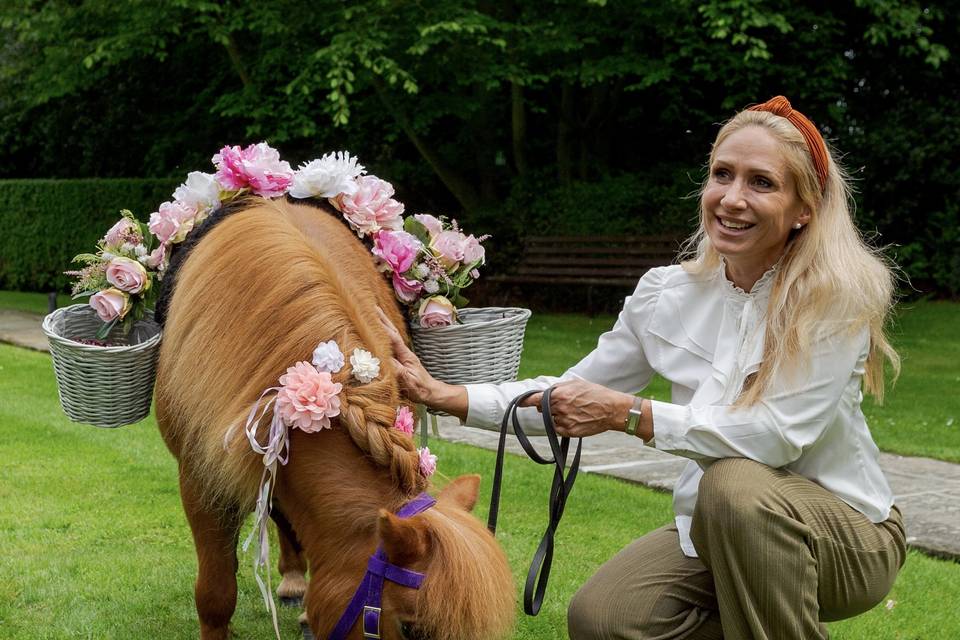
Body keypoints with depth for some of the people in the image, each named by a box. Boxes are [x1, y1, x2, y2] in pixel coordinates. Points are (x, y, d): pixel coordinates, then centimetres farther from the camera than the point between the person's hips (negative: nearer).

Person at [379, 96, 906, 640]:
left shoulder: (840, 295, -17)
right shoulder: (667, 296, -3)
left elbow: (776, 435, -27)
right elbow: (569, 399, 4)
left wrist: (627, 412, -30)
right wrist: (445, 395, -6)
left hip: (847, 533, -4)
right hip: (717, 532, 5)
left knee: (736, 483, -35)